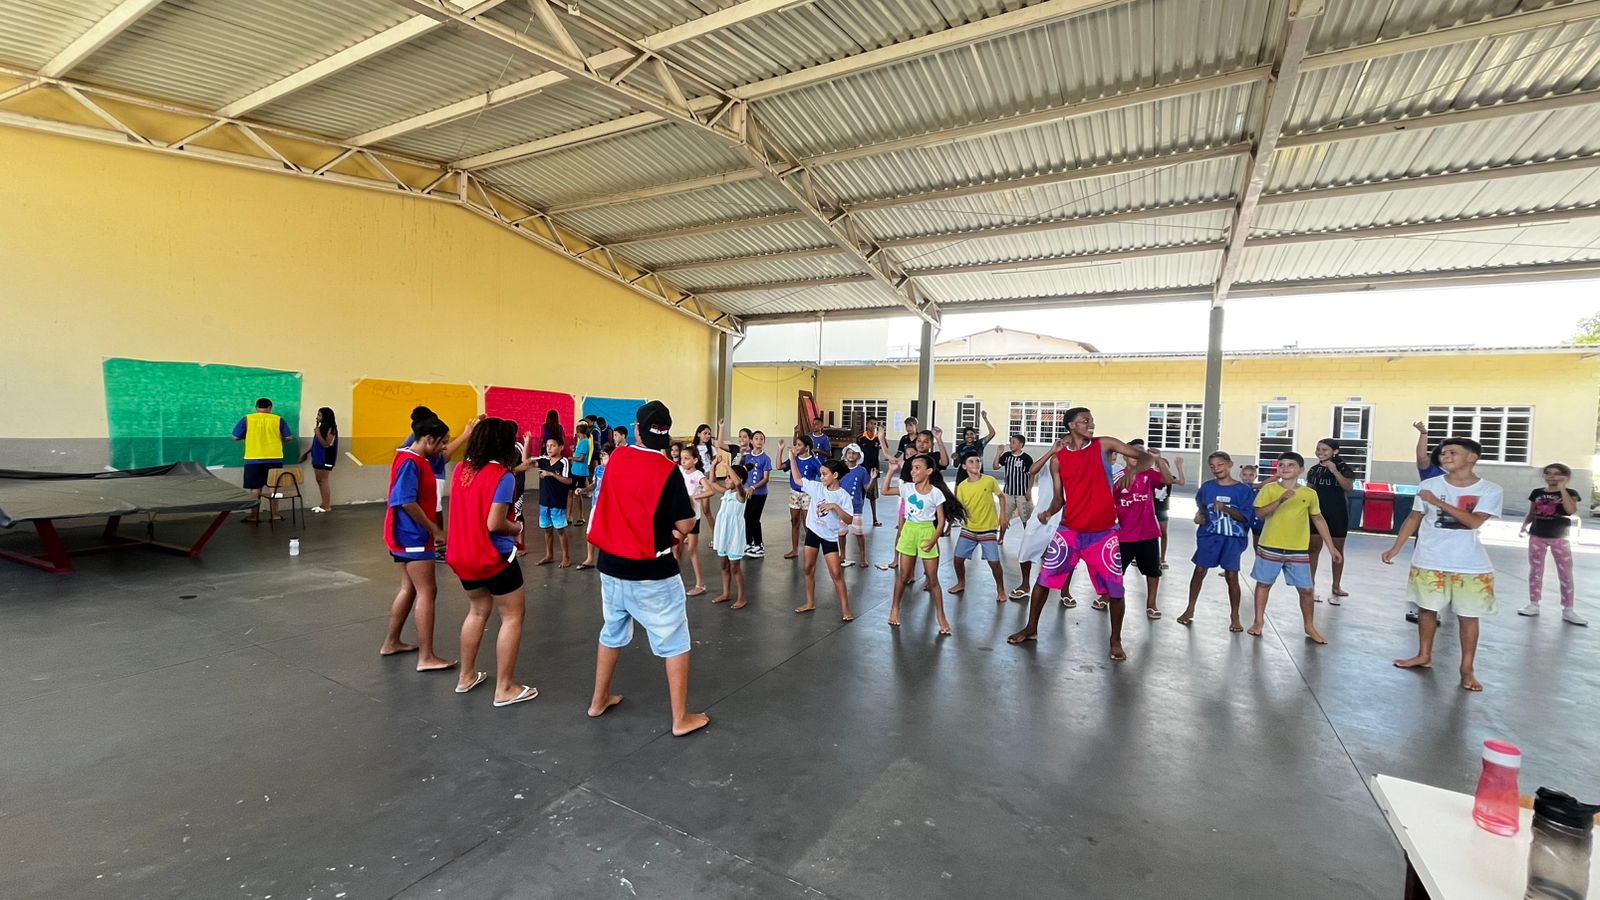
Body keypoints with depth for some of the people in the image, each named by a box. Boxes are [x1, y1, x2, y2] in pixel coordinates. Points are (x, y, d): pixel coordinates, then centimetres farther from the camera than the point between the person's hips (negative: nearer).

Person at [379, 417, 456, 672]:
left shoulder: (414, 460, 12)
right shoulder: (410, 462, -19)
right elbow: (407, 501, -26)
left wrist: (430, 528, 13)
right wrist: (434, 529, -19)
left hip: (408, 535, 10)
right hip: (412, 536, -10)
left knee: (410, 588, 18)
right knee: (427, 591, -7)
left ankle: (391, 642, 29)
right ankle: (426, 657, -4)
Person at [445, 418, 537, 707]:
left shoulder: (461, 469, 3)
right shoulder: (503, 476, -19)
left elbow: (464, 511, 13)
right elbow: (494, 524, -24)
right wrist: (517, 527, -5)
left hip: (463, 556, 8)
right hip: (494, 557, -7)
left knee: (478, 610, 24)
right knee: (513, 616, 5)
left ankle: (466, 676, 32)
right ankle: (505, 688, 9)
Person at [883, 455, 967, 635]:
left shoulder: (936, 493, -10)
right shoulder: (907, 487, -2)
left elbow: (941, 520, -8)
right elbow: (885, 491, 2)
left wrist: (933, 540, -18)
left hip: (926, 533, -2)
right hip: (908, 531, 3)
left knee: (933, 579, 5)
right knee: (903, 576, 11)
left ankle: (941, 616, 17)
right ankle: (895, 608, 29)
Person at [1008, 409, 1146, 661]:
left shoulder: (1103, 445, -2)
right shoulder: (1057, 459, 0)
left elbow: (1143, 456, 0)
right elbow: (1059, 498, 3)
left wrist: (1134, 468, -22)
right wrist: (1049, 512, -17)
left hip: (1103, 532, 0)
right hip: (1069, 530, 1)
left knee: (1115, 590, 3)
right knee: (1043, 579, 3)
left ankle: (1116, 641, 25)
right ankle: (1031, 629, 22)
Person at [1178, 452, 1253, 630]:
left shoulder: (1243, 490, -6)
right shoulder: (1207, 487, 1)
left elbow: (1244, 517, -10)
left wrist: (1225, 508, -24)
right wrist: (1199, 515, -3)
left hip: (1233, 539, -2)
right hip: (1209, 536, 2)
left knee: (1232, 576, -1)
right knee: (1199, 571, 5)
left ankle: (1234, 617, 15)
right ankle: (1190, 609, 18)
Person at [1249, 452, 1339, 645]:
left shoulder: (1310, 494, 1)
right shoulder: (1269, 489, -5)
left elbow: (1318, 520, 11)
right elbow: (1259, 513, -14)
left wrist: (1331, 547, 11)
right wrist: (1280, 500, -26)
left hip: (1298, 550, 2)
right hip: (1270, 547, -2)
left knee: (1306, 590, 7)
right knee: (1263, 584, 8)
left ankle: (1310, 627, 24)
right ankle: (1259, 621, 20)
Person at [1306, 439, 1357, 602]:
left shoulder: (1343, 467, -6)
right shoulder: (1314, 469, 4)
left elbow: (1349, 487, -19)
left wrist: (1335, 471, -27)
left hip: (1337, 513, -2)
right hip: (1317, 512, 2)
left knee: (1337, 551, 8)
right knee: (1314, 548, 2)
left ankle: (1336, 588, 18)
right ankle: (1311, 584, 10)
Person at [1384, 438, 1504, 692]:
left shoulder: (1490, 490, -7)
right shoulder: (1429, 485, -2)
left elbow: (1474, 522, -19)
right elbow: (1414, 518, 5)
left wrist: (1437, 502, -20)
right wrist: (1396, 548, 2)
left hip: (1471, 565, -2)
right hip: (1429, 562, 2)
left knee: (1468, 615, 5)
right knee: (1428, 609, 12)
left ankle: (1467, 668, 15)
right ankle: (1424, 656, 27)